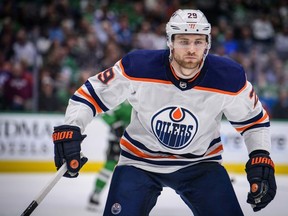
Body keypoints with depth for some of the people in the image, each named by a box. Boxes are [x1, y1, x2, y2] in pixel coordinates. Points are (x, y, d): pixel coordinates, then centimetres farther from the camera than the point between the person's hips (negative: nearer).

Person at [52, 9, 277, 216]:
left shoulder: (228, 78, -18)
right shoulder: (138, 67, -23)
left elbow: (254, 118, -2)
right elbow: (90, 94, -12)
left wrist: (261, 158, -14)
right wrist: (69, 130, -24)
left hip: (200, 163, 1)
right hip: (140, 161, -1)